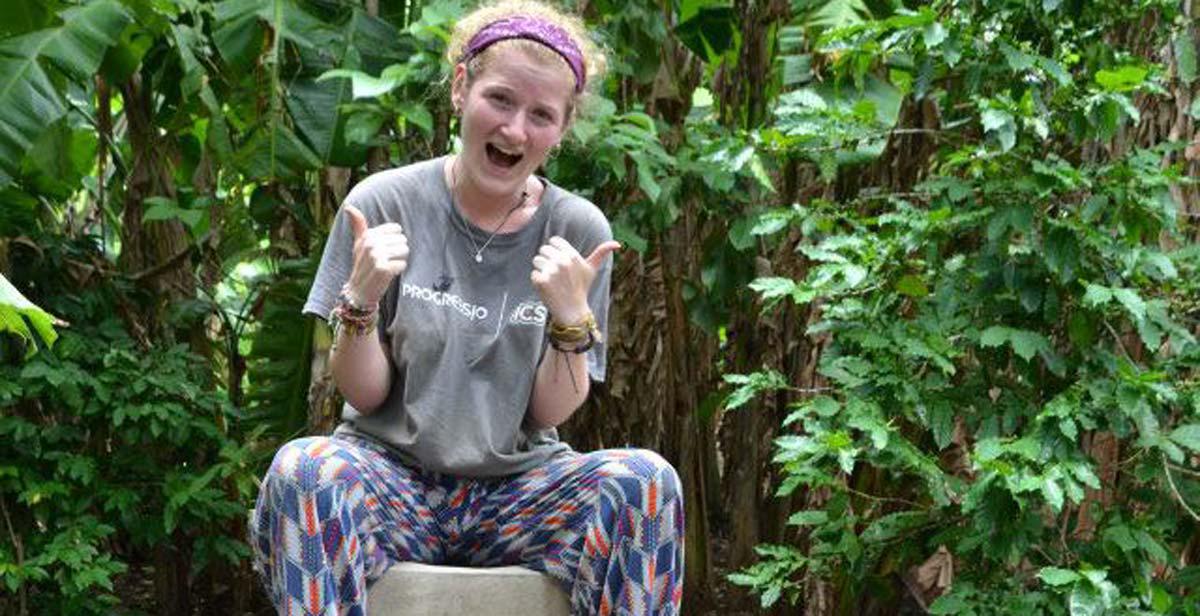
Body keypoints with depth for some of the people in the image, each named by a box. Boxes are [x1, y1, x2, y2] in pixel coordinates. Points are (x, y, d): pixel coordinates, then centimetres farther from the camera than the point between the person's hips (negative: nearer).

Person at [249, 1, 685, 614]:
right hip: (392, 479, -1)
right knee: (303, 470, -34)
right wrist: (361, 302, -20)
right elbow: (364, 396, -1)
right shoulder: (385, 203, -3)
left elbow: (550, 413, 0)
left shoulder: (578, 230, 0)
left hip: (516, 488, 1)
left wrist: (572, 319, -17)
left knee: (644, 479, -27)